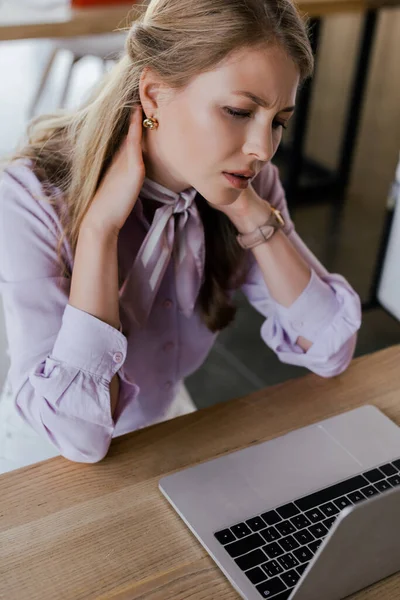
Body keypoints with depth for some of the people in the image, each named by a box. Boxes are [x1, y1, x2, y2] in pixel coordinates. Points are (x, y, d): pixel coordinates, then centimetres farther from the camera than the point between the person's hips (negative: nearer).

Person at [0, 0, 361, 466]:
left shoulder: (242, 178, -9)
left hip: (168, 430, 3)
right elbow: (76, 434, -27)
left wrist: (249, 210, -20)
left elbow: (330, 350, -11)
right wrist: (100, 225, -29)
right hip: (47, 463, -2)